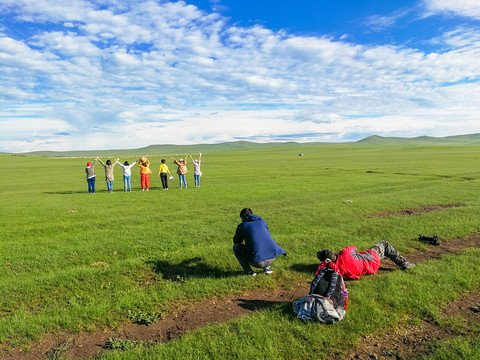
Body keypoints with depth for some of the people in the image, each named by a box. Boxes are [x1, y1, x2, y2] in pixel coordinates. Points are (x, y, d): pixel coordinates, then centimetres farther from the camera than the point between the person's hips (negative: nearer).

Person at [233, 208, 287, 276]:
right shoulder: (262, 221, 19)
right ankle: (266, 267, 19)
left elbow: (236, 241, 22)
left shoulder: (242, 226, 6)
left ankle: (248, 271, 11)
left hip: (257, 261, -4)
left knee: (236, 247, 17)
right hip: (271, 259, 4)